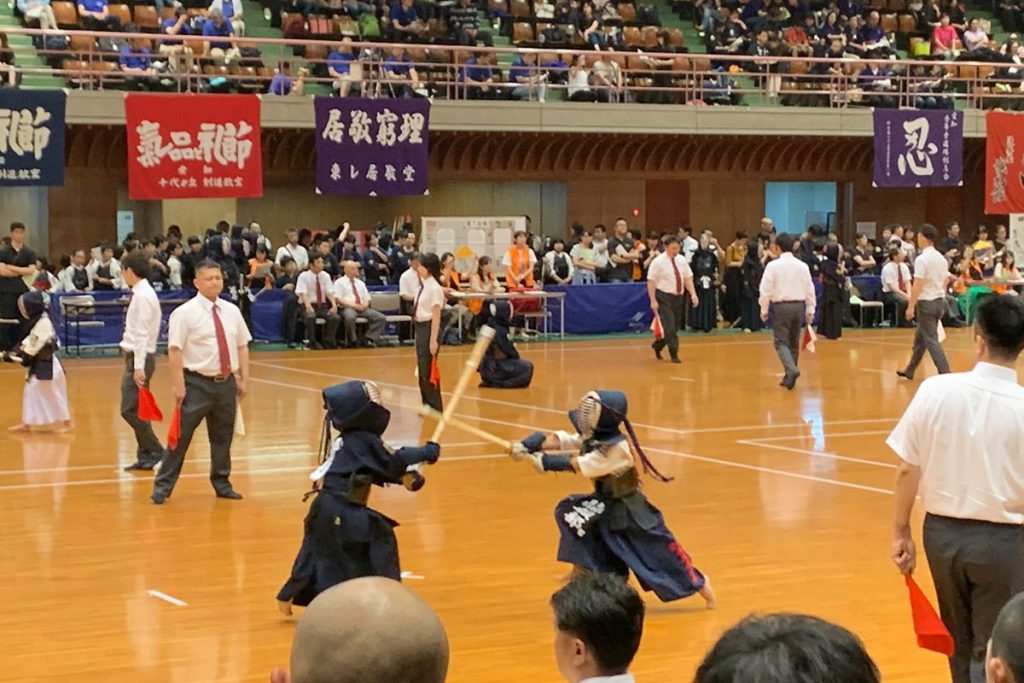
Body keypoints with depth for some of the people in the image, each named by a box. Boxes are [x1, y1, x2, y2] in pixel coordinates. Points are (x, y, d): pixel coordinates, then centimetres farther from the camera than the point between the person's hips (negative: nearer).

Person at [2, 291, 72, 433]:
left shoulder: (43, 323, -22)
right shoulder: (37, 321, 9)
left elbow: (36, 343, -22)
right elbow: (30, 340, 12)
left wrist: (25, 356, -15)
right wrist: (18, 351, 2)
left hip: (46, 365, -10)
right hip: (38, 364, 10)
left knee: (53, 394, -2)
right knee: (30, 391, 13)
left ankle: (67, 423, 9)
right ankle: (26, 423, 21)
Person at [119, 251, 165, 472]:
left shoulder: (142, 296, -16)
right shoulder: (141, 294, 13)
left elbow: (142, 333, -21)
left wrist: (139, 366, -23)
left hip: (140, 356, -10)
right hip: (136, 356, 10)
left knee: (130, 409, -9)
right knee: (134, 410, 11)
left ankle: (154, 451, -2)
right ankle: (145, 456, 15)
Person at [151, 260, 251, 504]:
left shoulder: (232, 311, 8)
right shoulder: (185, 313, -10)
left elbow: (242, 346, 12)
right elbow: (175, 350, -13)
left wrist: (244, 379, 8)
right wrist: (178, 385, -17)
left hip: (226, 382, 5)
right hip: (197, 382, -5)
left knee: (223, 437, 15)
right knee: (181, 436, -4)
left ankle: (221, 483, 30)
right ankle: (163, 486, 4)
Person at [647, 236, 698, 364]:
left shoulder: (682, 260, 5)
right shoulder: (658, 262, -12)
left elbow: (688, 278, 7)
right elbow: (651, 282, -11)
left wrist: (693, 294, -6)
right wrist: (653, 301, -16)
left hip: (678, 297, 6)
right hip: (664, 297, -6)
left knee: (676, 326, 12)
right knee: (669, 326, -11)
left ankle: (658, 345, 34)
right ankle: (674, 355, -4)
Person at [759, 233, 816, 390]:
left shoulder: (773, 266, -7)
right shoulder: (802, 266, 4)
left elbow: (766, 290, -8)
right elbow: (810, 289, 7)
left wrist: (764, 310, 2)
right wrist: (810, 310, 16)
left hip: (781, 306, -4)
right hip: (799, 305, 4)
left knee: (781, 342, -1)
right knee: (794, 342, 14)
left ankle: (792, 370, -25)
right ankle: (789, 377, 19)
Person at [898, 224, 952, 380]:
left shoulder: (922, 259, -16)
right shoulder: (941, 258, 9)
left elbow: (918, 285, -20)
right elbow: (946, 282, 13)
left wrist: (911, 306, -17)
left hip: (926, 303, -8)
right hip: (939, 300, 8)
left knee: (931, 340, -5)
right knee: (920, 337, 18)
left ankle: (945, 373, -11)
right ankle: (909, 371, 28)